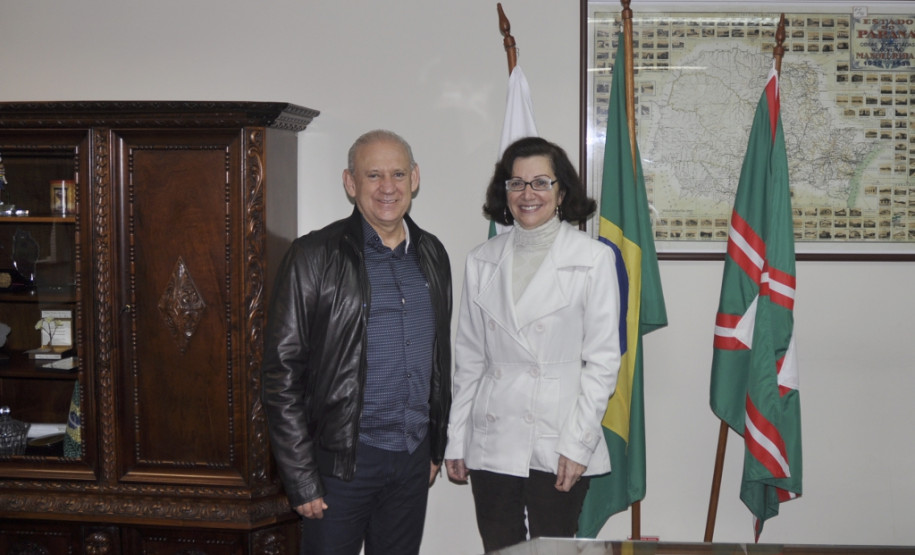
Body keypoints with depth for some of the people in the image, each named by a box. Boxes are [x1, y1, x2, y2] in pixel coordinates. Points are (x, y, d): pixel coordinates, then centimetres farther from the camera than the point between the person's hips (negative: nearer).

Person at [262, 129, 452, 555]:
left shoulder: (432, 255, 8)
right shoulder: (314, 256, -9)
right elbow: (282, 373, -10)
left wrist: (435, 447, 15)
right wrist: (302, 480, -12)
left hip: (413, 459, 5)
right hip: (342, 460, -5)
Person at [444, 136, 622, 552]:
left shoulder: (593, 260, -3)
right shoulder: (482, 261, 8)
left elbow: (602, 360, -4)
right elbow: (468, 358, 11)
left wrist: (577, 444, -9)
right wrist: (456, 440, 8)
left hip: (559, 444, -3)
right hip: (492, 443, 3)